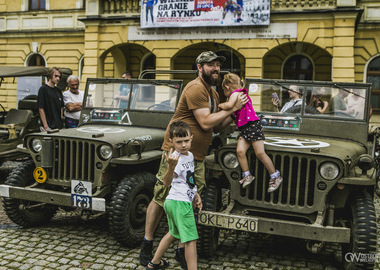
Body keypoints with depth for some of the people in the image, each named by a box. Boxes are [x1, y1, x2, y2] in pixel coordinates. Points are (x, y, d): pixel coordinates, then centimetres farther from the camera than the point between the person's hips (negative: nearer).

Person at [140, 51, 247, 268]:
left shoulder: (213, 93, 16)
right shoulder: (195, 89, -14)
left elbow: (217, 127, 17)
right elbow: (205, 122, -21)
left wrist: (235, 114, 4)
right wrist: (232, 108, -14)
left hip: (198, 157, 9)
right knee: (161, 199, 2)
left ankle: (182, 250, 20)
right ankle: (147, 246, 16)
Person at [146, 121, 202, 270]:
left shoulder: (190, 155, 11)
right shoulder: (175, 158, -19)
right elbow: (166, 183, -32)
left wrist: (196, 195, 18)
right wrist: (171, 166, -49)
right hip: (180, 203, -10)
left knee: (173, 233, 26)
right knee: (191, 239, -8)